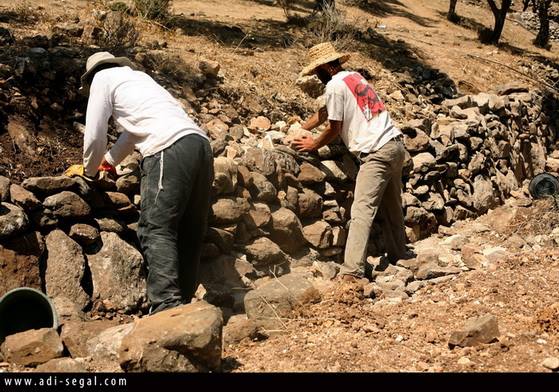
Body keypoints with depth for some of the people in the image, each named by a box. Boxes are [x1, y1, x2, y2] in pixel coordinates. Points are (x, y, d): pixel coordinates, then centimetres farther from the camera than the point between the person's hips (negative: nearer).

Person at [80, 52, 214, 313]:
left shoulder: (103, 78, 15)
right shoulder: (138, 76, 37)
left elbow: (94, 136, 13)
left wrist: (90, 170, 32)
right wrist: (110, 160, 62)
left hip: (169, 149, -8)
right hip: (200, 144, 8)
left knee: (155, 229, -12)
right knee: (189, 232, 8)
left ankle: (167, 306, -24)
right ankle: (183, 304, 8)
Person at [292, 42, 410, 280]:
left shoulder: (334, 85, -7)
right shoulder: (354, 77, 20)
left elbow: (334, 128, -2)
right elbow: (325, 112, 31)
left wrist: (313, 145, 14)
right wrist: (300, 129, 35)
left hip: (377, 153, -9)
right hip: (395, 145, 10)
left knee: (362, 211, -15)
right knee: (392, 207, 18)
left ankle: (352, 272, -21)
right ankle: (399, 256, 28)